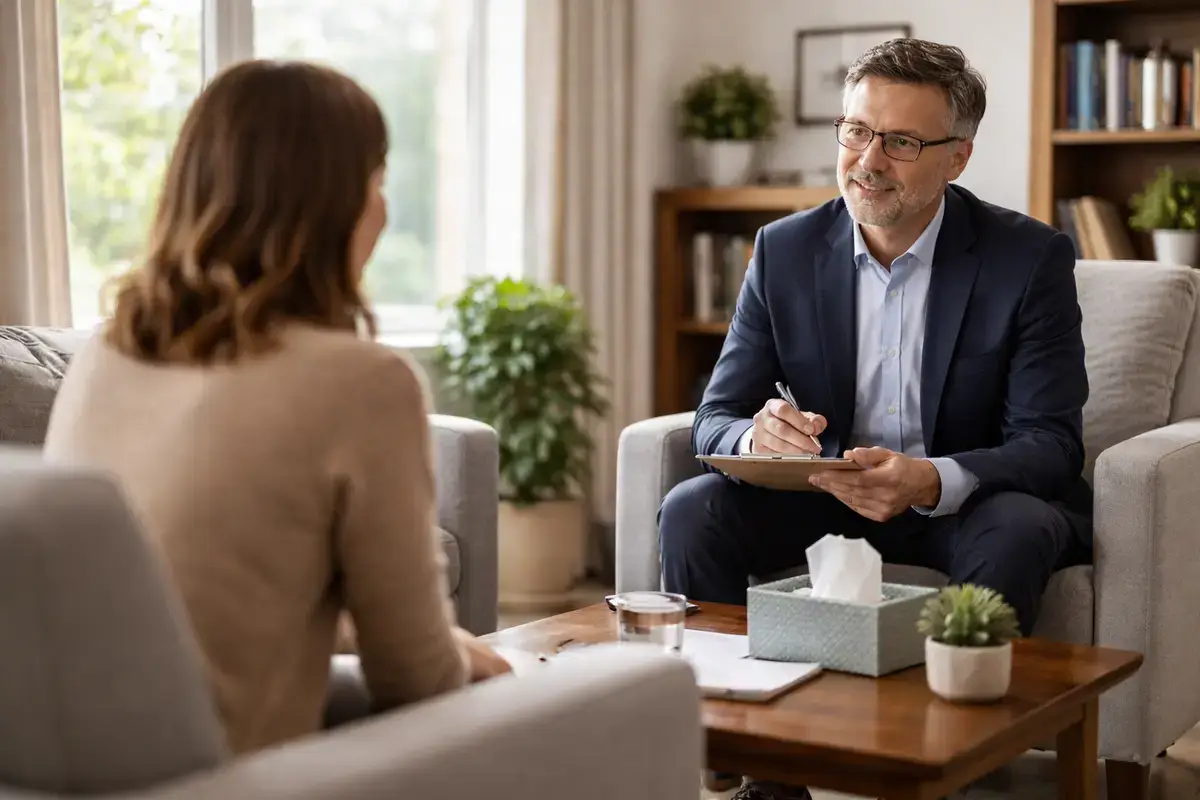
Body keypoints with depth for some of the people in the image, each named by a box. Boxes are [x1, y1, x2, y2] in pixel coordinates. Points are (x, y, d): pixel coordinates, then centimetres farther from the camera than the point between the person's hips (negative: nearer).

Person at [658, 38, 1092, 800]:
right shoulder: (786, 249, -3)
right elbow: (716, 416, -3)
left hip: (965, 504, -3)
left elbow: (1051, 443, -16)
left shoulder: (1031, 257, -12)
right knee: (693, 510, -21)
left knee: (1019, 530, -35)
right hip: (829, 498, 3)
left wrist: (933, 481, -38)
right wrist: (757, 436, -30)